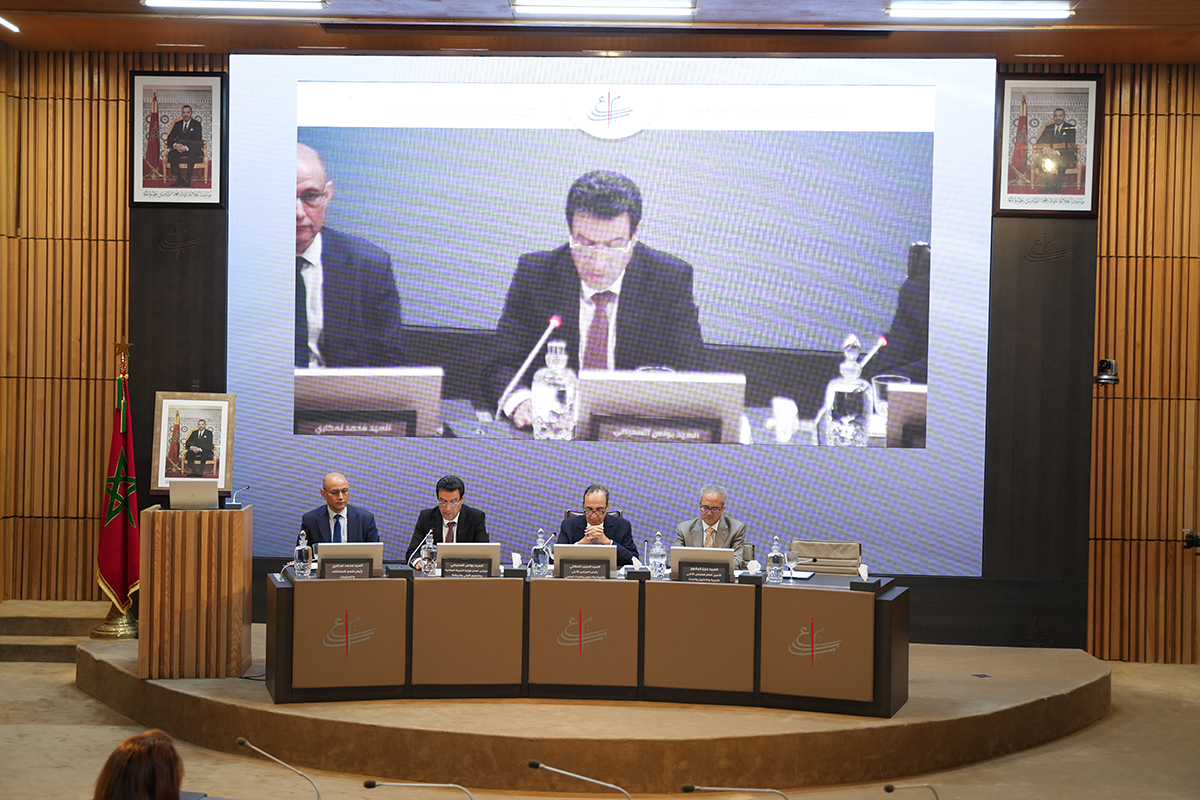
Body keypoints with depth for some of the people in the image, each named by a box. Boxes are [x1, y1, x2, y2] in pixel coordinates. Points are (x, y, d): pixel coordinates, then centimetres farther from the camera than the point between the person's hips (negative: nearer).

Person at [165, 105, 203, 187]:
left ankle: (188, 178, -39)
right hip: (179, 148, 4)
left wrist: (187, 147, -26)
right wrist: (175, 145, -17)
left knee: (192, 153, -39)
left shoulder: (196, 124, 2)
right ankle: (179, 178, -28)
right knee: (171, 154, -29)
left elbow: (198, 141, -9)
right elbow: (170, 138, 8)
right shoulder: (177, 124, 14)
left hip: (192, 149, -3)